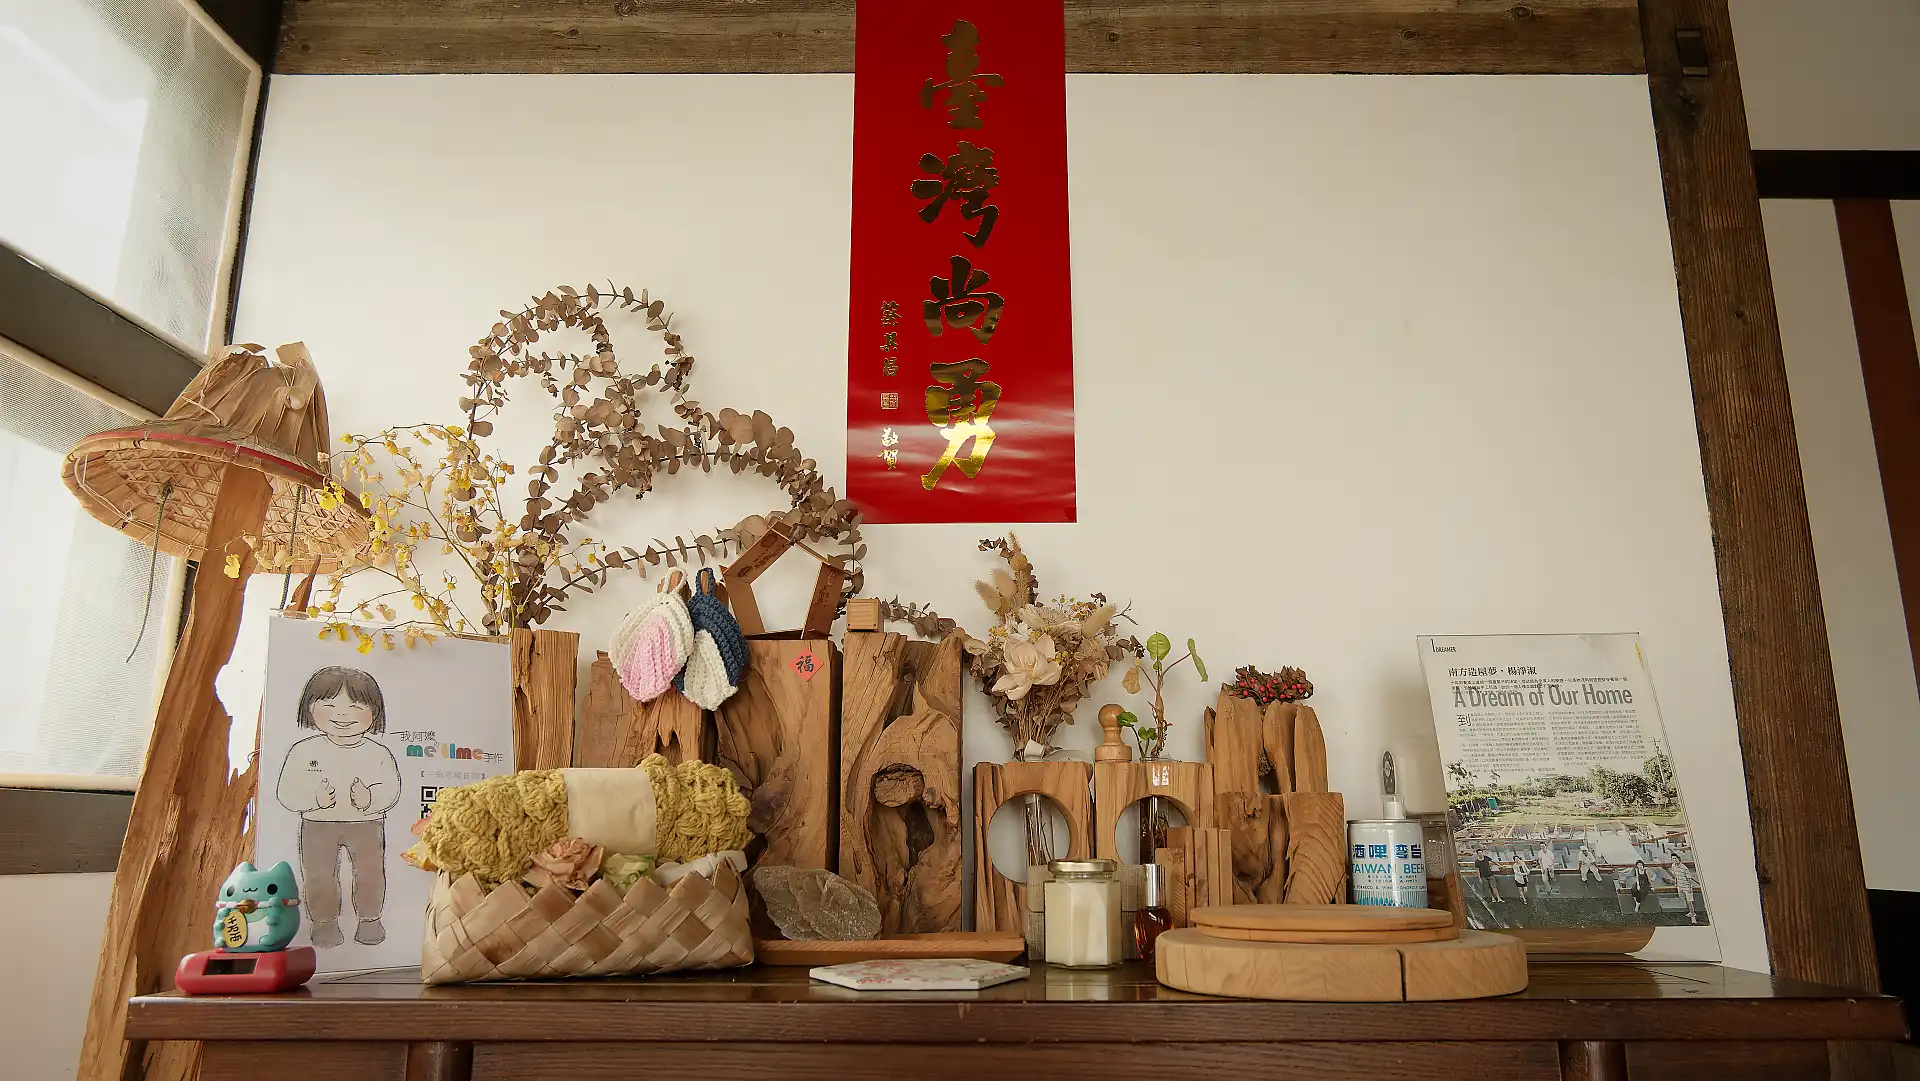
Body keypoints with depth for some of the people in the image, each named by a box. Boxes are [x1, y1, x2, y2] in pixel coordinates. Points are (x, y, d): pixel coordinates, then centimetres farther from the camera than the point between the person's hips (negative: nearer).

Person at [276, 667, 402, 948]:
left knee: (370, 872, 2)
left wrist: (369, 799, -25)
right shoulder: (304, 751, -4)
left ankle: (369, 919, 20)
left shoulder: (379, 754, -3)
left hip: (367, 823, 0)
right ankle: (325, 921, 21)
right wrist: (316, 799, -24)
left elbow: (391, 790, -5)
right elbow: (286, 793, -6)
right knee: (318, 875, 3)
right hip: (318, 823, 0)